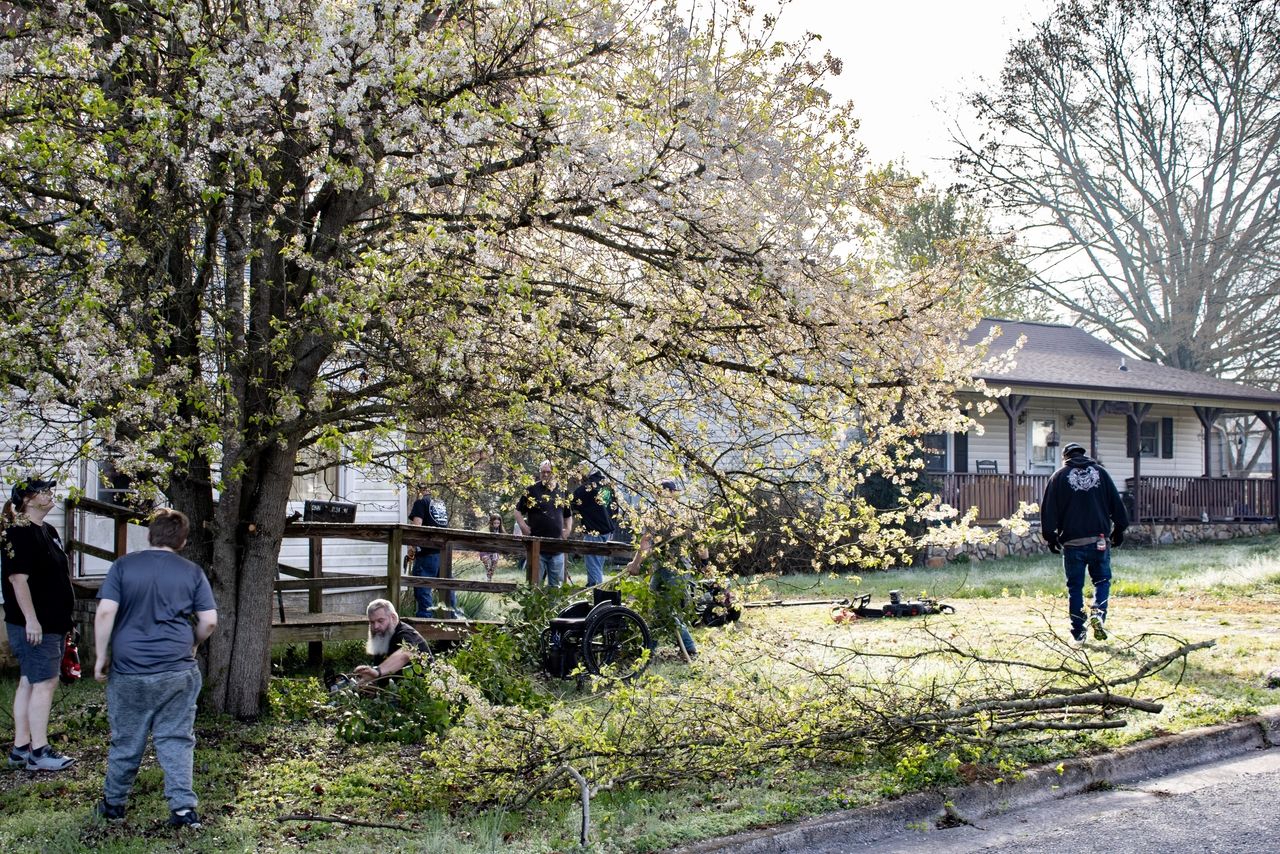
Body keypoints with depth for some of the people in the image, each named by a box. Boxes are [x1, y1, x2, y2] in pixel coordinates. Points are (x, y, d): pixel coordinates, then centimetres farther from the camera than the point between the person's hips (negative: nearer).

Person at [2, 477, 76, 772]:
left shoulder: (48, 531, 15)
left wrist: (64, 617, 23)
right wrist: (31, 620, -23)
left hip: (53, 623, 9)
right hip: (34, 625, -9)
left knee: (29, 683, 12)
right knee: (44, 683, -8)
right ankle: (39, 751, -4)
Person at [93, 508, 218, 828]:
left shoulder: (123, 566, 0)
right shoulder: (192, 572, 2)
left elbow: (105, 613, -8)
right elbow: (209, 620, 0)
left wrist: (101, 656, 0)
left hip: (128, 670, 0)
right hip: (177, 671, 0)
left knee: (126, 740, 13)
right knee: (176, 739, 6)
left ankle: (114, 803, 28)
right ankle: (183, 807, -1)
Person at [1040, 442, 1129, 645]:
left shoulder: (1059, 476, 3)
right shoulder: (1100, 472, 8)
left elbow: (1049, 510, 1)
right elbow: (1116, 503, 9)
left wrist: (1051, 537, 7)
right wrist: (1119, 530, 16)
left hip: (1072, 542, -1)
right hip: (1099, 540, 1)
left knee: (1075, 587, 5)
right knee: (1102, 580, 13)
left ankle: (1078, 633, 5)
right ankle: (1098, 613, -13)